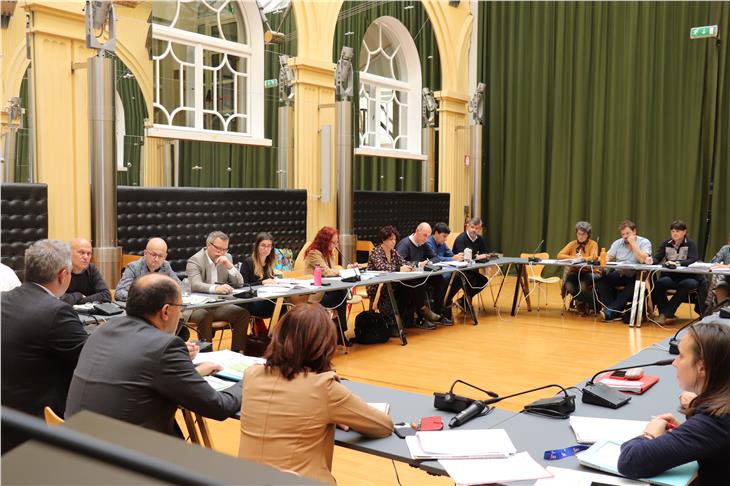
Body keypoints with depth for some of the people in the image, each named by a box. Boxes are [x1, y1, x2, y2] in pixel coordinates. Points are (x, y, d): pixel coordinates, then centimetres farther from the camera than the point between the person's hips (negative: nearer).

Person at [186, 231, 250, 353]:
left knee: (243, 314, -18)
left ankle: (236, 352, -10)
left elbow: (239, 283, 6)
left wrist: (230, 266, -12)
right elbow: (195, 285, -25)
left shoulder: (227, 258, 9)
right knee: (206, 317, -37)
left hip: (220, 305, 5)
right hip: (198, 306, -5)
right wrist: (216, 288, -45)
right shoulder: (195, 260, -8)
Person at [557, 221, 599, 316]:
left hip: (588, 272, -3)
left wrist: (580, 258, -25)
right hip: (574, 272, 3)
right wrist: (573, 257, -18)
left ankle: (581, 303, 3)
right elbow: (560, 255, -5)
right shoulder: (572, 244, 7)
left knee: (582, 287, -33)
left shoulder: (593, 244, -2)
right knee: (569, 286, -27)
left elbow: (593, 257, -20)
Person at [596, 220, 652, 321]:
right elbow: (608, 257, 6)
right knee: (601, 280, -22)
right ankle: (614, 312, -22)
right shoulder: (618, 243, 11)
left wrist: (633, 243, -16)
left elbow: (642, 259, -20)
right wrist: (604, 261, -18)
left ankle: (611, 311, -32)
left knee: (632, 285, -37)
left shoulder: (644, 242, -4)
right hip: (619, 274, 5)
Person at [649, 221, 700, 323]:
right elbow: (657, 258, 3)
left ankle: (665, 314, -31)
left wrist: (677, 263, -30)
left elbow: (693, 260, -13)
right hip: (670, 277, 2)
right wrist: (652, 260, -22)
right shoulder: (666, 244, 12)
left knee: (691, 284, -37)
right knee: (658, 283, -30)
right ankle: (668, 313, -17)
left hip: (686, 277, -2)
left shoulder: (691, 244, 1)